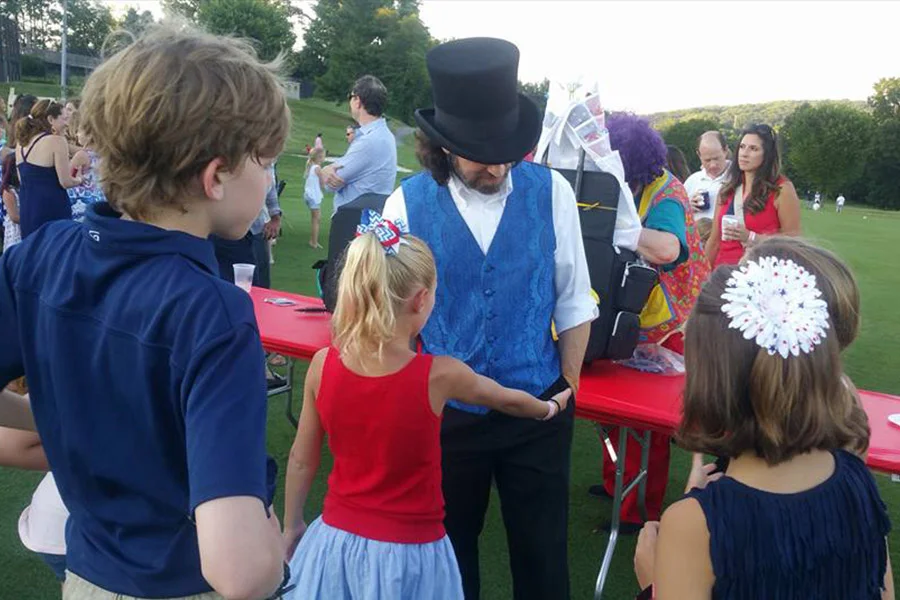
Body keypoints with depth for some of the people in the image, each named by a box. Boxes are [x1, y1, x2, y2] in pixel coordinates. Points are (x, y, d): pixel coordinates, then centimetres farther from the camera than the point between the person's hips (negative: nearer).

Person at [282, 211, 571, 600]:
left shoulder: (323, 364, -13)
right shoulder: (439, 375, -20)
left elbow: (301, 460, -1)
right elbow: (508, 401, 1)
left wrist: (291, 527, 16)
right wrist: (550, 408, 22)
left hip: (336, 540, 3)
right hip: (406, 553, -2)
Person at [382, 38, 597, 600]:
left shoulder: (551, 192, -8)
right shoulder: (407, 204, -11)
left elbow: (573, 303, 0)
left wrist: (568, 388, 5)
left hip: (539, 412, 1)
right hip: (445, 413, 0)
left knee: (543, 553, 17)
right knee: (448, 550, 21)